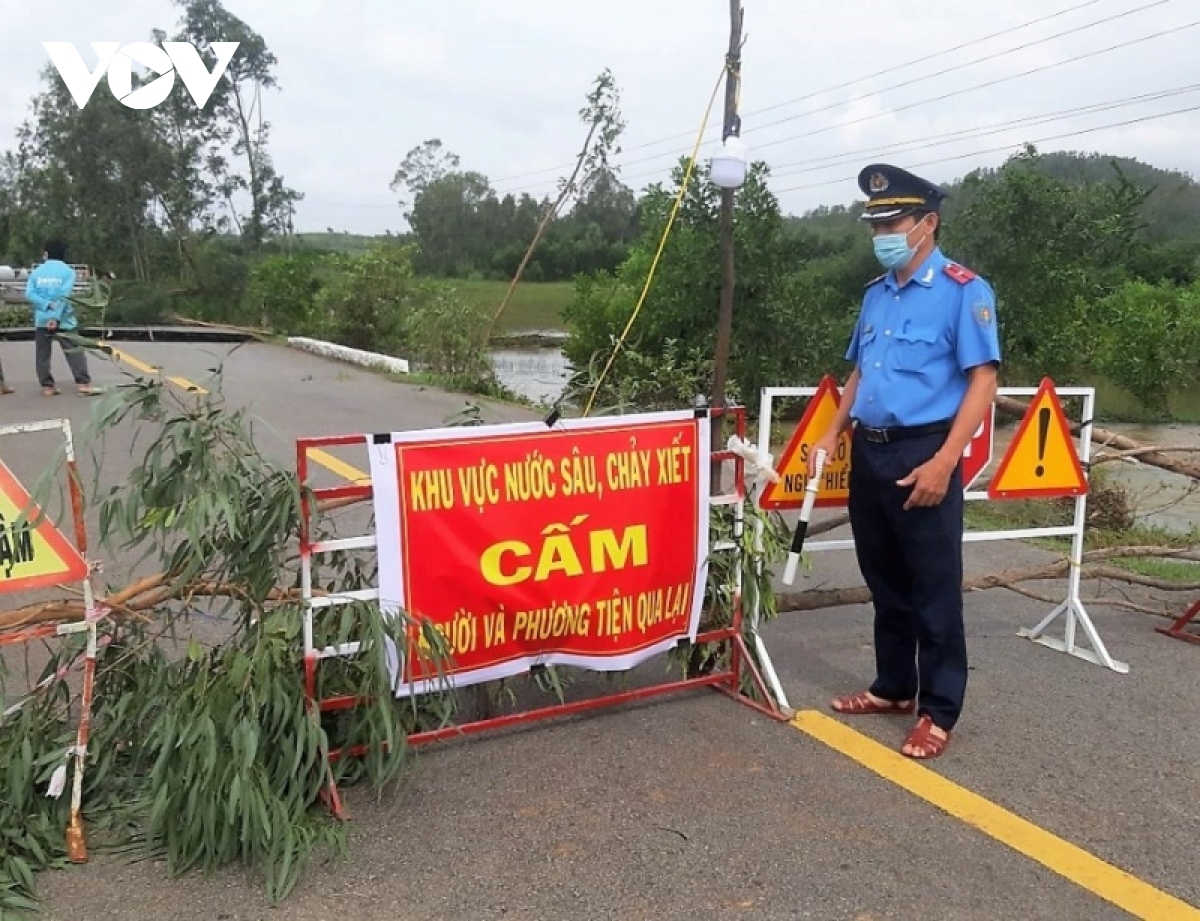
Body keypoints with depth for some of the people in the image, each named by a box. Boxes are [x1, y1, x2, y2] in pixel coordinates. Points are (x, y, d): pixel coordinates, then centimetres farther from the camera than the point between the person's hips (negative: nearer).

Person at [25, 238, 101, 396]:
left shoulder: (36, 271, 6)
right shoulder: (68, 271, -3)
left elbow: (29, 294, -7)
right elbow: (64, 296, -14)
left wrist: (47, 305, -12)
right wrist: (57, 317, -17)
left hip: (41, 319, 3)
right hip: (63, 320, -3)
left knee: (42, 354, 8)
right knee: (74, 352, -2)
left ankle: (47, 386, 9)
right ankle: (84, 384, -9)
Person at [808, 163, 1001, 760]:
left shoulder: (963, 291, -8)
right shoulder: (875, 295, 14)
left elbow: (983, 381, -13)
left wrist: (943, 461, -21)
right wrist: (833, 434, 10)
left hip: (922, 456, -7)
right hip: (868, 454, 7)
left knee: (934, 592, 2)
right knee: (885, 583, 16)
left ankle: (938, 713, 14)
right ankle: (893, 688, 30)